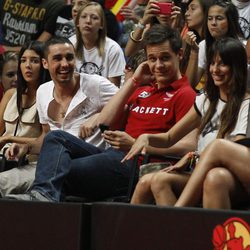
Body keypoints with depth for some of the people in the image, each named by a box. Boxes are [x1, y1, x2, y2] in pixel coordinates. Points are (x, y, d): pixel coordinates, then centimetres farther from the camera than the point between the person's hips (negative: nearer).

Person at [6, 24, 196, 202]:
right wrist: (133, 81, 15)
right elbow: (104, 123, 17)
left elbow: (188, 146, -14)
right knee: (57, 137, -14)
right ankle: (44, 194, -38)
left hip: (136, 163, -8)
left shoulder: (184, 94, 1)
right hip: (113, 155, 8)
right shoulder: (143, 91, 28)